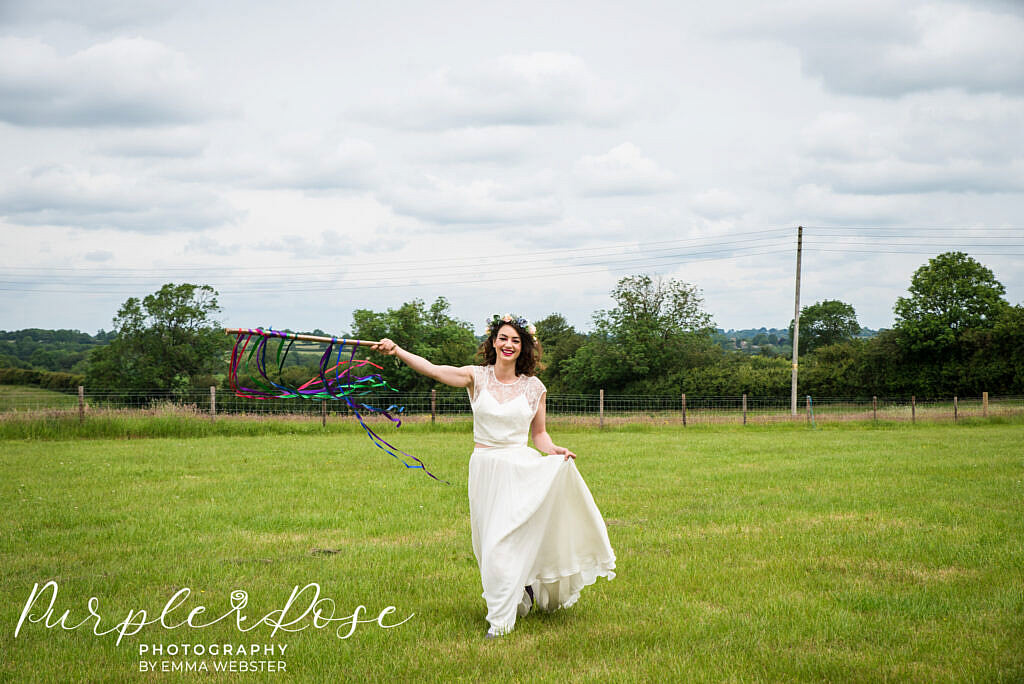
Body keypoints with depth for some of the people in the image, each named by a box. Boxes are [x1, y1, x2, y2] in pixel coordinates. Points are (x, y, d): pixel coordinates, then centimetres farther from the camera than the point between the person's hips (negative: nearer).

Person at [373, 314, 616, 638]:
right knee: (490, 542, 10)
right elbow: (432, 369, -14)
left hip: (521, 469, -2)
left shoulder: (534, 387, 2)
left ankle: (501, 620, -2)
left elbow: (539, 433, 12)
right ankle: (521, 597, 37)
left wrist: (554, 450, -10)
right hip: (485, 469, 2)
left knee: (504, 542, -10)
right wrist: (398, 351, -28)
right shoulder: (477, 377, 0)